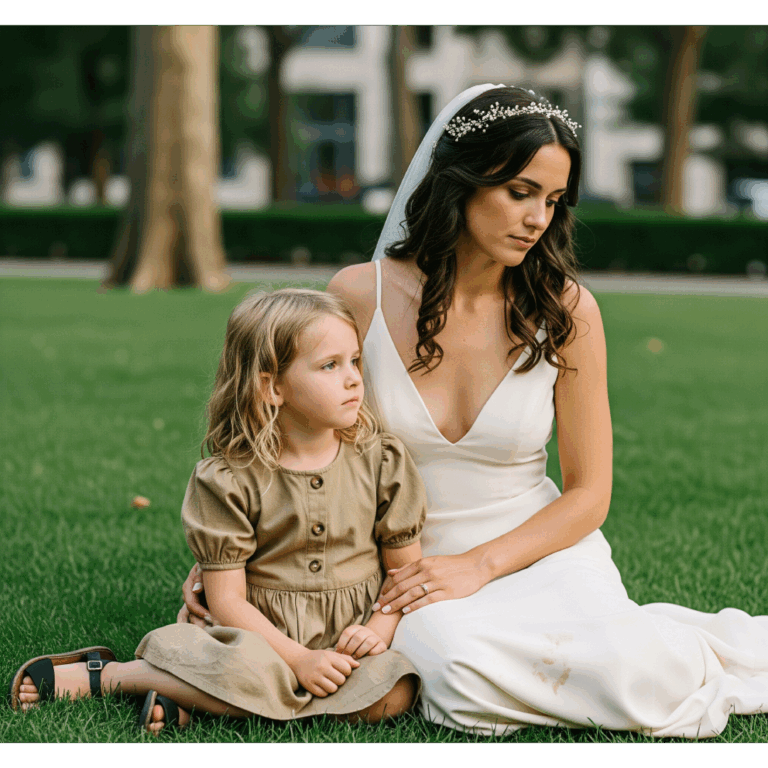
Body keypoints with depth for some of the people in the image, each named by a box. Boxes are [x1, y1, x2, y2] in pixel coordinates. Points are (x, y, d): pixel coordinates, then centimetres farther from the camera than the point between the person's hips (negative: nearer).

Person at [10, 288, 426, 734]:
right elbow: (227, 600, -8)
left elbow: (407, 567, 6)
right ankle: (100, 675, -12)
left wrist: (378, 630, -12)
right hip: (266, 636, -3)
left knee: (393, 691, -30)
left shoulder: (382, 461, 1)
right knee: (245, 665, -38)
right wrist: (299, 659, -19)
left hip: (350, 640, 3)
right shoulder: (229, 480, -8)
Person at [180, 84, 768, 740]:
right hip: (411, 560, 1)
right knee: (466, 672, -33)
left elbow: (588, 493, -2)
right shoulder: (360, 297, -8)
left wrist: (478, 565, -16)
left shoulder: (565, 310, -7)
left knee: (619, 677, -30)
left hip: (537, 548, 0)